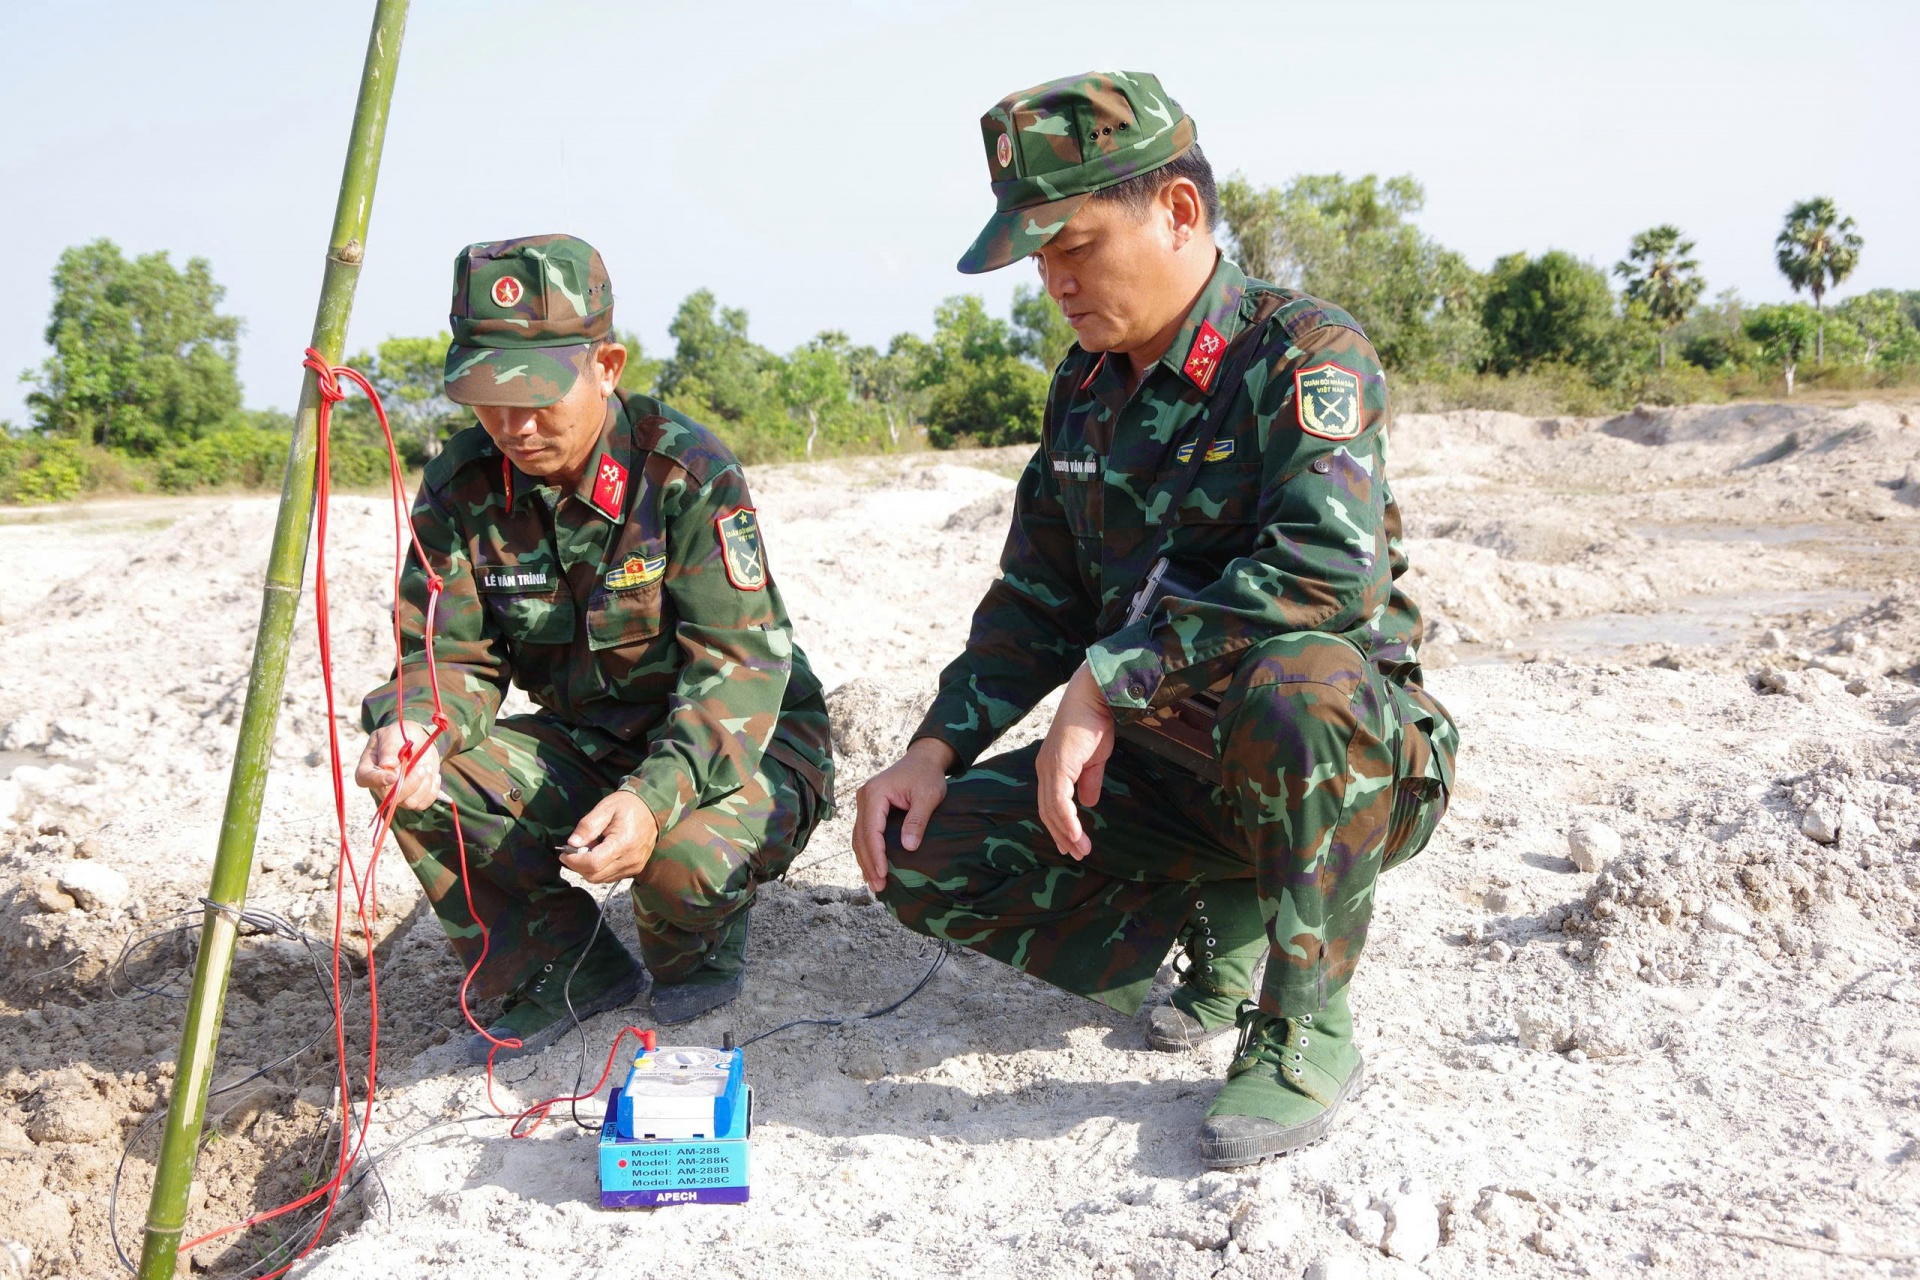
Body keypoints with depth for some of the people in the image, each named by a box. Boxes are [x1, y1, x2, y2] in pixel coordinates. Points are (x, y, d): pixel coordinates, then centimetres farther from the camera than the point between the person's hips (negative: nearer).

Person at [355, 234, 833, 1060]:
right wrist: (411, 727, -31)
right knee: (418, 785, -18)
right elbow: (452, 653, -6)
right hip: (584, 745, 5)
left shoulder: (689, 471, -22)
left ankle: (698, 955, 6)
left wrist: (655, 795, -43)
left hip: (744, 739, -5)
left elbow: (738, 664, -27)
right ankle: (566, 966, 5)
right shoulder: (464, 483, -7)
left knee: (687, 858, -36)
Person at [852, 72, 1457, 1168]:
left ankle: (1309, 1031, -18)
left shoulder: (1306, 352, -16)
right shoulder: (1087, 387, 7)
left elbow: (1331, 570, -34)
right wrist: (934, 751, -1)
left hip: (1358, 751, -7)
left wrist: (1105, 681, -30)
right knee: (925, 858, -8)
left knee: (1290, 681, -42)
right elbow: (1037, 600, 12)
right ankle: (1219, 929, 8)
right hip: (1159, 761, 7)